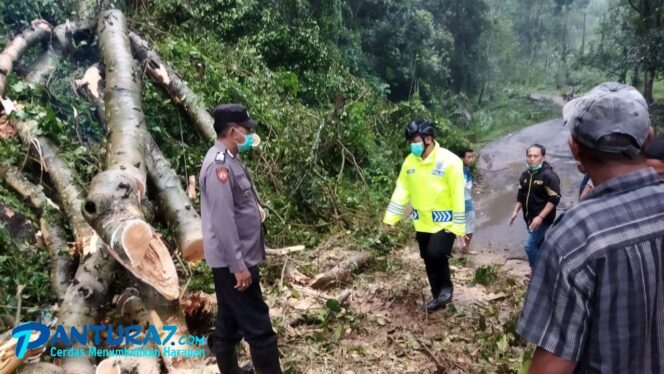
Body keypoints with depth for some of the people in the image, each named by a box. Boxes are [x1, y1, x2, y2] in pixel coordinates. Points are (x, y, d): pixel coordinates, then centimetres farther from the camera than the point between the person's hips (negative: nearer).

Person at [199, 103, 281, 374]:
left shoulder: (229, 160, 11)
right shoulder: (219, 164, -20)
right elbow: (222, 220, -24)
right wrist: (238, 265, -23)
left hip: (238, 258, 10)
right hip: (233, 261, -10)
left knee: (230, 321, 18)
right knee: (258, 326, -3)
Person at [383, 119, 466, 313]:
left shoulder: (449, 161, -17)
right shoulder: (410, 161, -1)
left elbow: (458, 196, -15)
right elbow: (401, 190, 3)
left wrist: (459, 227, -16)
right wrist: (390, 217, -1)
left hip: (444, 222, -5)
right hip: (423, 222, 6)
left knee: (436, 255, -19)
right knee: (429, 260, 13)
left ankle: (446, 288, 9)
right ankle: (438, 296, 31)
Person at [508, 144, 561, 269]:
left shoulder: (549, 175, -16)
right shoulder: (525, 175, 7)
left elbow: (554, 199, -20)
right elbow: (521, 195, 18)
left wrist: (540, 217, -24)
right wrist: (515, 211, 7)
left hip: (543, 220, -8)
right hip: (530, 219, 8)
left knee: (530, 246, -11)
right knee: (540, 247, 18)